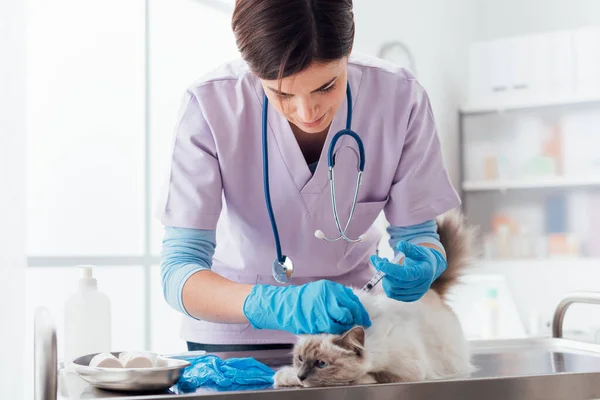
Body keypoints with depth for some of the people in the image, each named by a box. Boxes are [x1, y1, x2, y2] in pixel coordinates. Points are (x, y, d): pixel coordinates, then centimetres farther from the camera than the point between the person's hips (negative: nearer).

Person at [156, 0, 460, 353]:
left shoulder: (401, 97, -20)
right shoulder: (211, 105, -25)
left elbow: (416, 230, -8)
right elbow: (179, 270, -27)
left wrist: (425, 263, -31)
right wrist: (276, 305, -44)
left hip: (350, 318, 1)